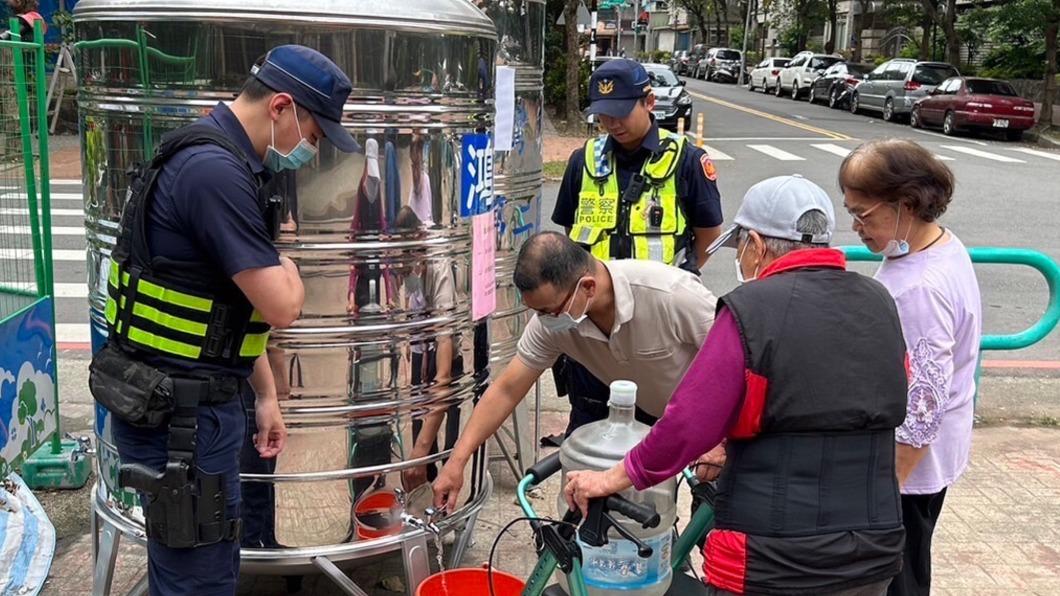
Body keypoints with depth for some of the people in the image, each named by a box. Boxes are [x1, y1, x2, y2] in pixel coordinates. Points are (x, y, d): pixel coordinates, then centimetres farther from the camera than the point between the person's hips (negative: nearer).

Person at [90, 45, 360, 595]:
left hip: (186, 403, 10)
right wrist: (286, 268, 0)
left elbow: (235, 303, 16)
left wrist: (265, 395, 18)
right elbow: (280, 306, -23)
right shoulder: (216, 170, -22)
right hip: (176, 414, -10)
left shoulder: (218, 160, 11)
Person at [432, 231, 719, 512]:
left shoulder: (671, 294, -38)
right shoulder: (551, 322, -23)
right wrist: (457, 461, -16)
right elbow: (506, 390, -14)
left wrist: (718, 443, -27)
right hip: (644, 414, 4)